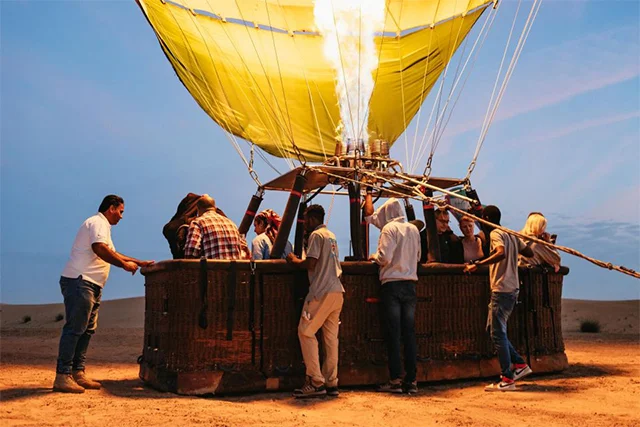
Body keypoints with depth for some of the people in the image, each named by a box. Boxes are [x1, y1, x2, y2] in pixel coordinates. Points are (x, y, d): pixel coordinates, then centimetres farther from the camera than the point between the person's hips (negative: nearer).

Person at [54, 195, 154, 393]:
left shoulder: (103, 226, 25)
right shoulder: (98, 223, -8)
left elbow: (113, 253, 33)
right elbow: (99, 249, -25)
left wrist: (139, 262, 28)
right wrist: (125, 265, -17)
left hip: (90, 286, 11)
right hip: (79, 281, -11)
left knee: (87, 330, 11)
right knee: (74, 328, -11)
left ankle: (78, 373, 15)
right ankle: (62, 377, -10)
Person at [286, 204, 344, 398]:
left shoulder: (316, 235, -6)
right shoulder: (331, 236, 21)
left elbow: (310, 264, -15)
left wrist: (294, 260, 3)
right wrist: (299, 260, 24)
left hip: (322, 292, -9)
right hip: (338, 291, 9)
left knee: (305, 332, -3)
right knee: (331, 336, 9)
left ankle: (316, 382, -6)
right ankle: (331, 383, 10)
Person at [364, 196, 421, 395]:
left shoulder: (389, 228, -6)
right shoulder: (413, 229, 12)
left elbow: (384, 257, -14)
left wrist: (374, 256, 5)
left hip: (392, 283, -5)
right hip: (410, 284, 5)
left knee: (393, 333, -2)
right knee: (409, 332, 6)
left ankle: (395, 380, -1)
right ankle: (411, 380, 6)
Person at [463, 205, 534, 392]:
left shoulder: (495, 233, -10)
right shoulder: (511, 234, 16)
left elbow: (501, 253, -29)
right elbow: (529, 252, 20)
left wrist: (477, 264, -28)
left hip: (501, 289, -9)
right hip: (512, 289, 9)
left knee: (498, 334, -5)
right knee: (496, 330, 18)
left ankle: (507, 379, -3)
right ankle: (519, 364, 18)